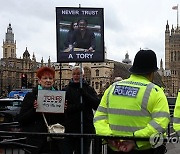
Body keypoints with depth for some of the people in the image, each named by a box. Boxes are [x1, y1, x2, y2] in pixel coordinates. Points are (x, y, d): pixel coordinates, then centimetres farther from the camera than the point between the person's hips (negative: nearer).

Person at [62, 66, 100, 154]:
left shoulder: (89, 89, 8)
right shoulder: (66, 90, 7)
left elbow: (97, 105, -5)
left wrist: (85, 95, -16)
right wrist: (76, 107, -21)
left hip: (85, 128, 1)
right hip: (69, 129, 0)